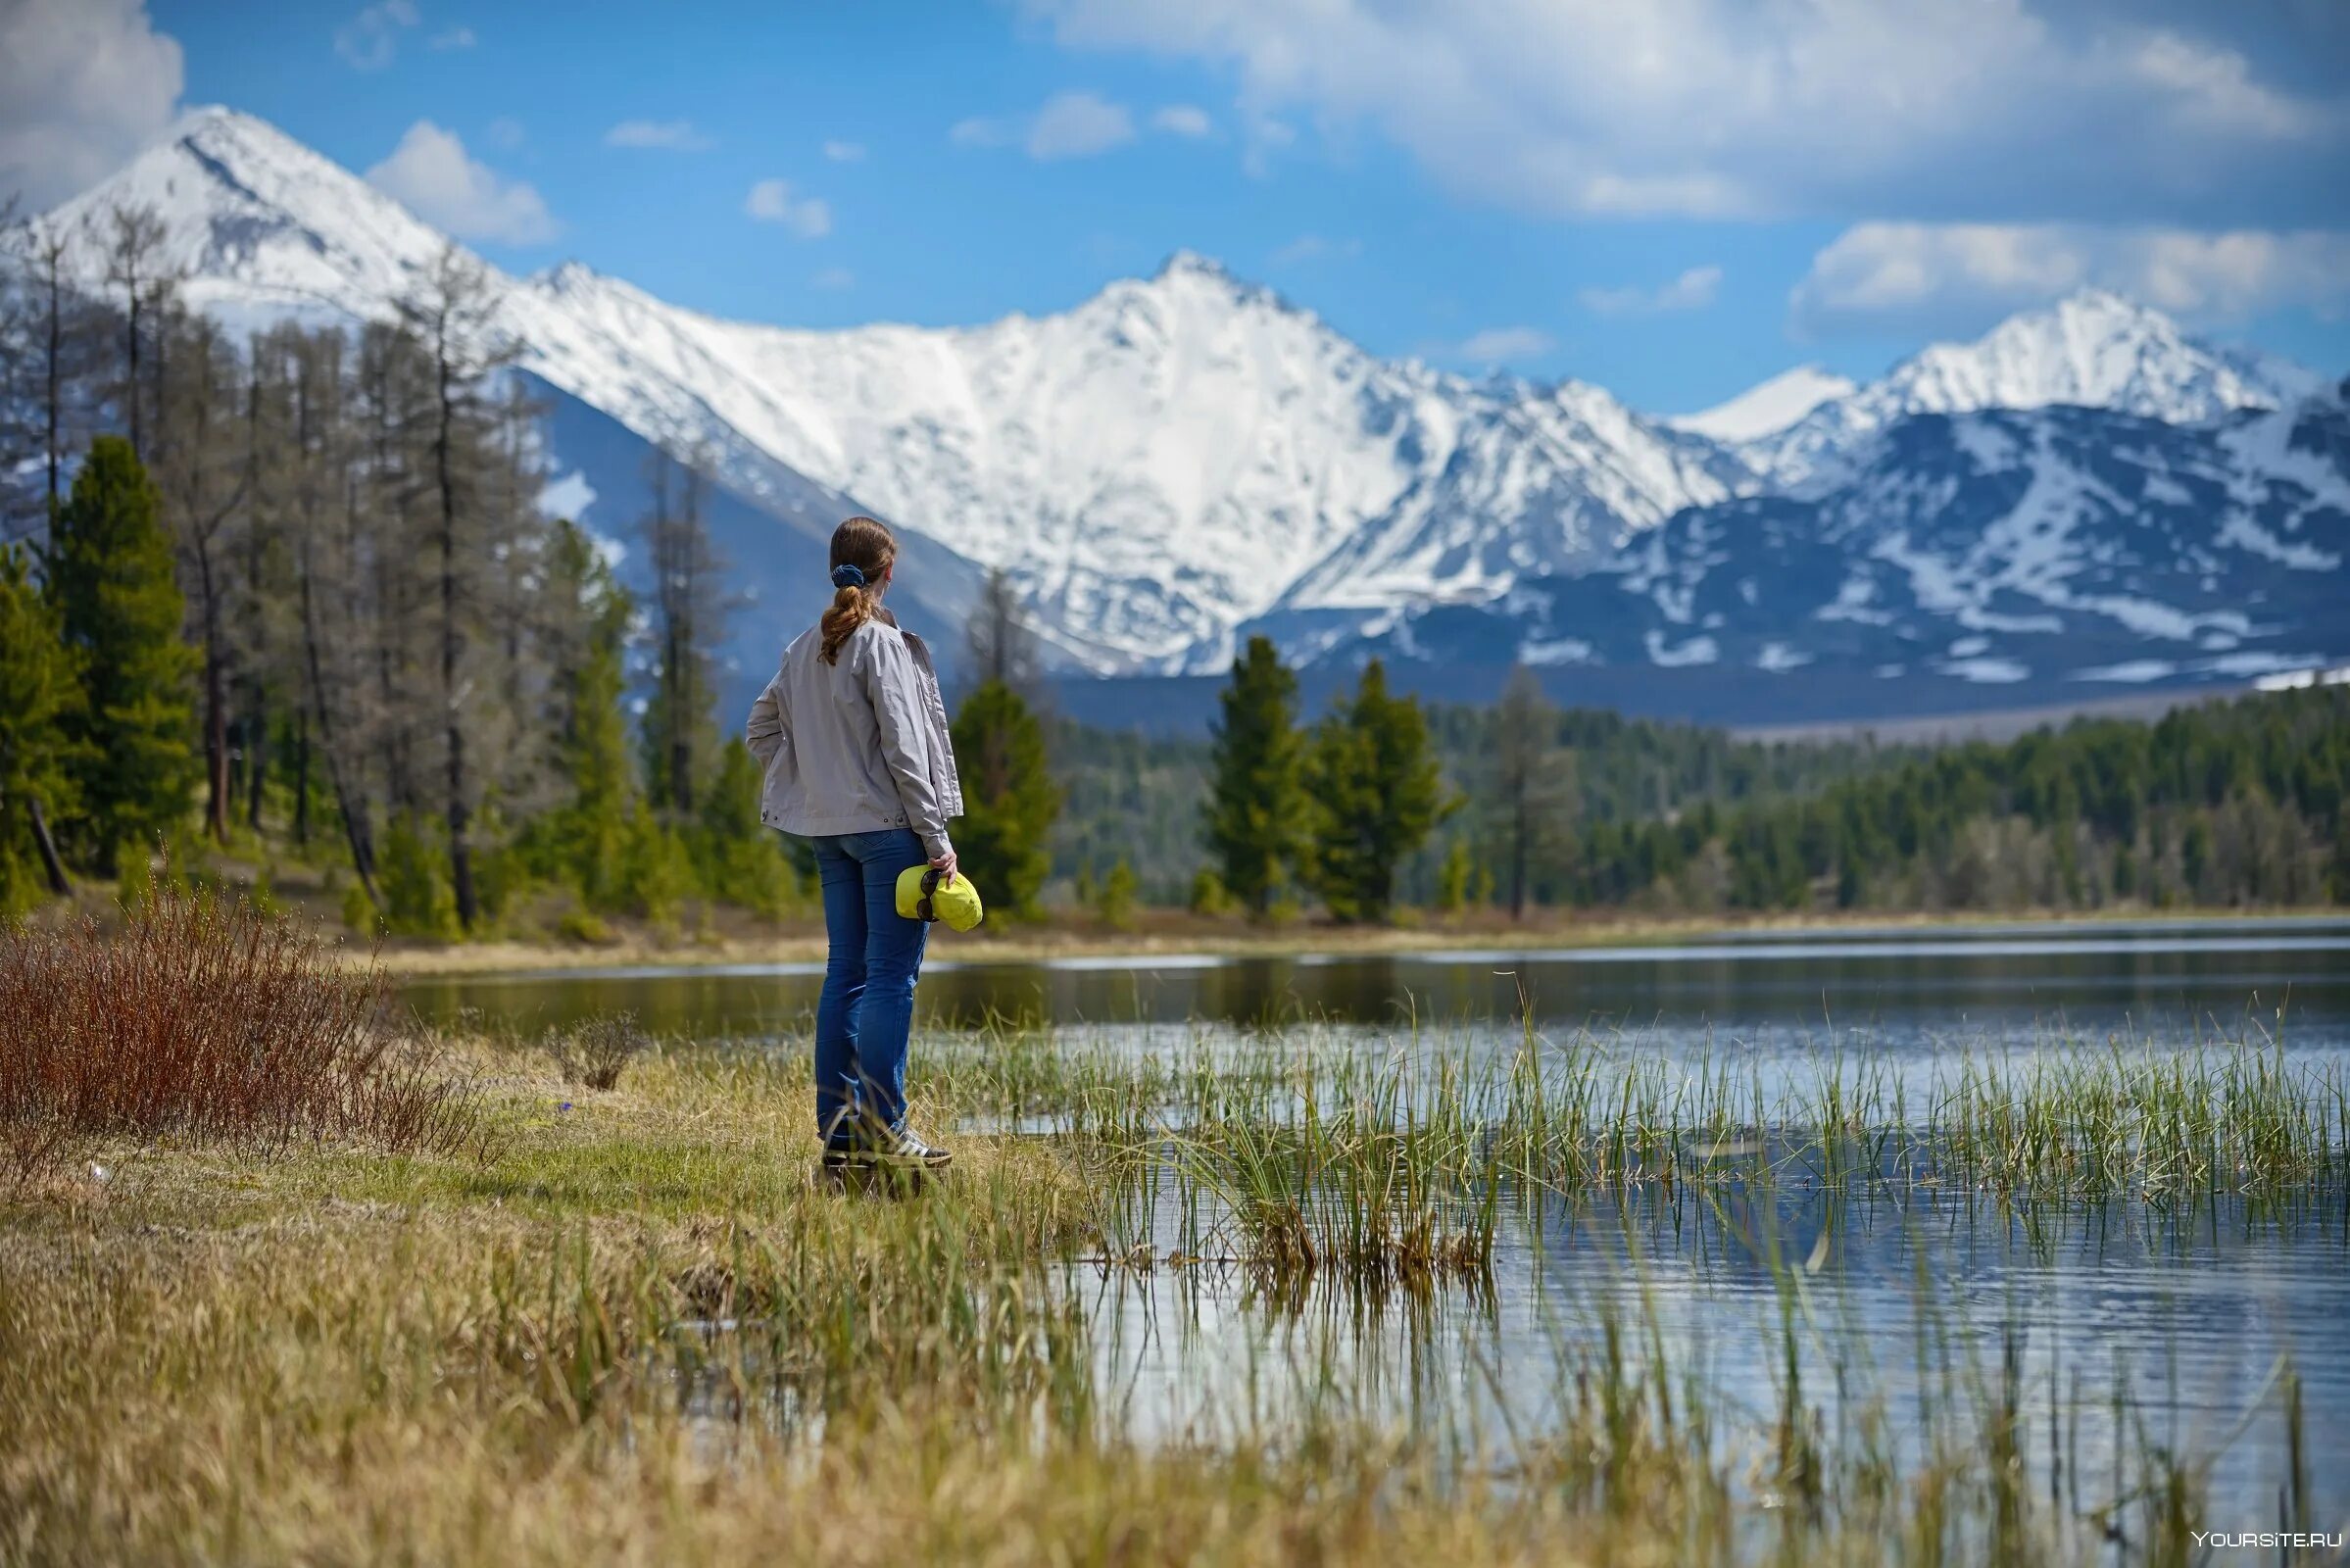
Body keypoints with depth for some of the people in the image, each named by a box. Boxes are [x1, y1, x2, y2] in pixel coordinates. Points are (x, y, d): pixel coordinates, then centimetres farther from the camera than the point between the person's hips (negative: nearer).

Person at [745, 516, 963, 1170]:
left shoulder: (804, 648, 10)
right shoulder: (883, 644, -12)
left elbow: (760, 728, 17)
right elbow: (903, 747, -16)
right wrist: (936, 836, -13)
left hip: (828, 830, 7)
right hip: (887, 824, -7)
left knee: (846, 972, 10)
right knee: (891, 975, -4)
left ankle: (839, 1131, 12)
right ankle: (881, 1129, -6)